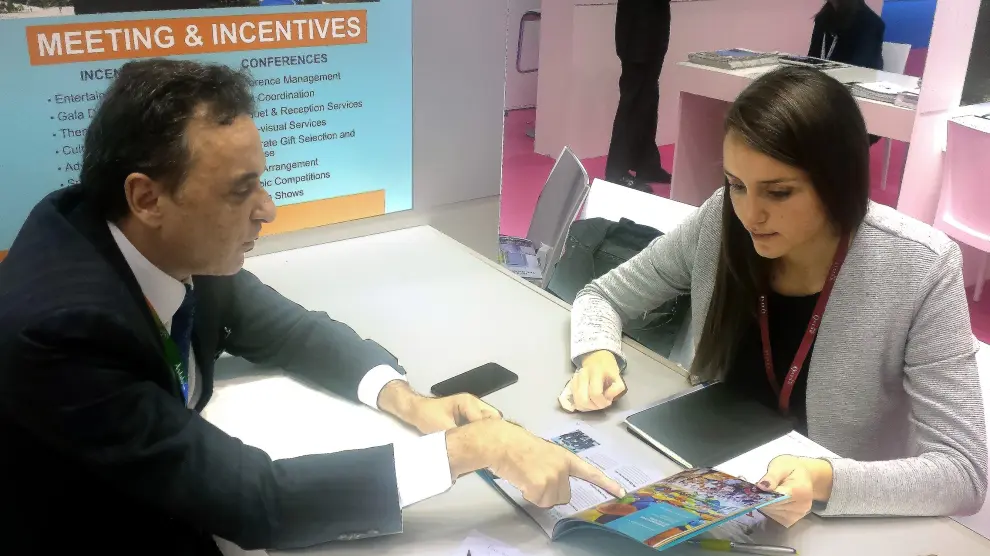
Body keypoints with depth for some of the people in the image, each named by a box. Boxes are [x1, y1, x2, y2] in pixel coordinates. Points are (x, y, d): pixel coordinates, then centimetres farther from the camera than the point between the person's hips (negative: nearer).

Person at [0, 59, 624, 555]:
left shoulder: (180, 246, -14)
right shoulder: (63, 326, -33)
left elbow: (282, 328, 2)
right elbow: (251, 500, -31)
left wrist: (404, 398, -13)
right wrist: (466, 447, -30)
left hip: (171, 502, 5)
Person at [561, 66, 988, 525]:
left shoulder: (920, 271, -19)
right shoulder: (721, 223, -11)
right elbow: (602, 296, 3)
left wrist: (825, 481, -34)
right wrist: (598, 356, -18)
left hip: (844, 527, -1)